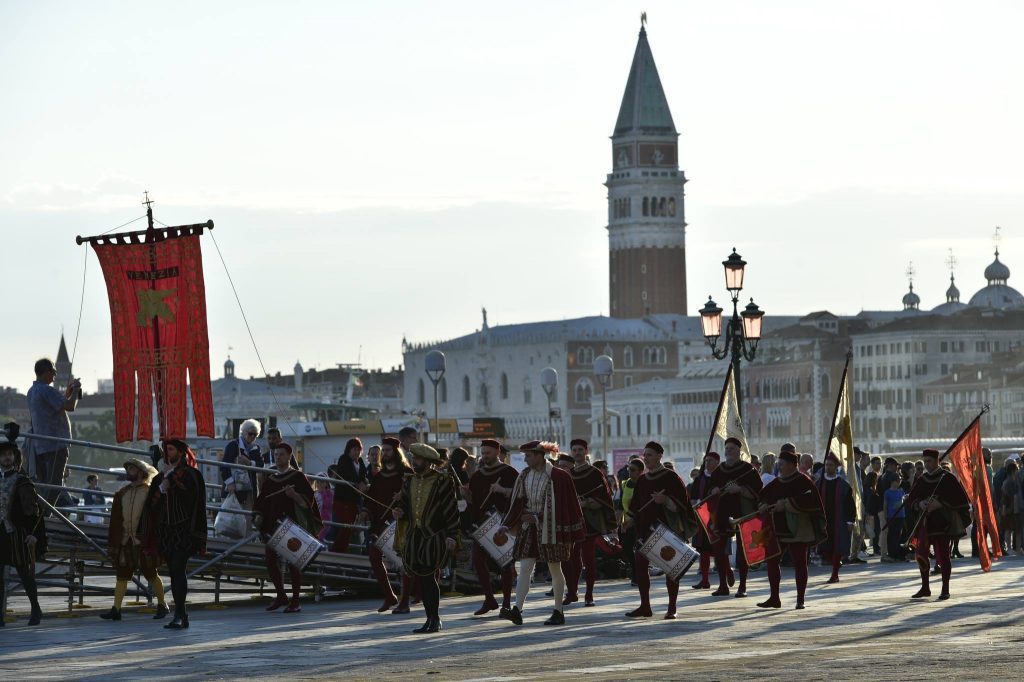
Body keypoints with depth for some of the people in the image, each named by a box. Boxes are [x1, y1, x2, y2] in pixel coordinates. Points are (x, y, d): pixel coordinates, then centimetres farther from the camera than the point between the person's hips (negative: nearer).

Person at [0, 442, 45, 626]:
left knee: (24, 573, 2)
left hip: (16, 534, -5)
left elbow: (32, 510, -7)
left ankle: (35, 609, 17)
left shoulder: (22, 481, -3)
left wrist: (32, 533, -17)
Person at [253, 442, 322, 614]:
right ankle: (281, 596, 18)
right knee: (270, 560, 2)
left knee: (293, 563, -5)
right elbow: (261, 501, 19)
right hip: (273, 527, 6)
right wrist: (258, 516, 1)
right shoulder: (269, 479, 14)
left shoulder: (298, 477, -1)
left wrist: (294, 495, -25)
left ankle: (295, 601, 3)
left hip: (293, 526, -6)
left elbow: (308, 501, -7)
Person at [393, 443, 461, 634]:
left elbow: (452, 511, -8)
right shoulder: (409, 482, 13)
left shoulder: (443, 482, -6)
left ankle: (434, 619, -6)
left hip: (435, 537, -6)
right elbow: (404, 504, 24)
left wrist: (451, 536, -15)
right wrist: (400, 512, 0)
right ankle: (432, 618, 14)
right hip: (414, 537, 6)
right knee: (422, 578, 7)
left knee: (428, 576, -12)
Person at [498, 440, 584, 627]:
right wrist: (506, 525, -4)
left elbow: (559, 507, -11)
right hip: (528, 528, 4)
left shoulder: (558, 477, -11)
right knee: (525, 569, -7)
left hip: (550, 528, -4)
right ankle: (517, 610, -17)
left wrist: (537, 517, -17)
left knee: (555, 570, 6)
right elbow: (517, 503, 7)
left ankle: (558, 613, 14)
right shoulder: (525, 476, 6)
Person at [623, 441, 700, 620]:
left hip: (667, 527, -6)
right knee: (640, 565, -1)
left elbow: (682, 502, -9)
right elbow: (636, 504, 18)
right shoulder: (642, 480, 12)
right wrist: (629, 520, 3)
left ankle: (672, 608, 3)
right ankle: (645, 607, 7)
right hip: (646, 527, 6)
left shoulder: (671, 477, -6)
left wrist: (666, 501, -25)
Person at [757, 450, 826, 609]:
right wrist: (763, 505, -1)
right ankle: (774, 598, 9)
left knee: (799, 563, -2)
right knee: (772, 560, 3)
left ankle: (800, 599, 4)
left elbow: (807, 499, -22)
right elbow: (763, 495, 21)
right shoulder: (776, 483, 12)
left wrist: (786, 503, -23)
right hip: (777, 529, 7)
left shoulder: (803, 481, -8)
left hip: (797, 530, -7)